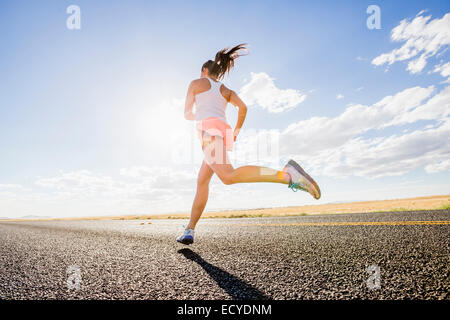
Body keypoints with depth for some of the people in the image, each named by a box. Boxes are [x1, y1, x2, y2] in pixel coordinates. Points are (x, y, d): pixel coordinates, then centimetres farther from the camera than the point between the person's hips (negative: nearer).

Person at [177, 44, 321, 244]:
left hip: (209, 129, -7)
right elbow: (243, 107, 10)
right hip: (223, 131, 7)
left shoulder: (196, 83, 19)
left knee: (228, 177, -28)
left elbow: (187, 114, 17)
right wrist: (236, 131, 22)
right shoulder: (226, 90, 29)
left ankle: (287, 175, -41)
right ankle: (189, 231, 9)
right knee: (201, 182, 11)